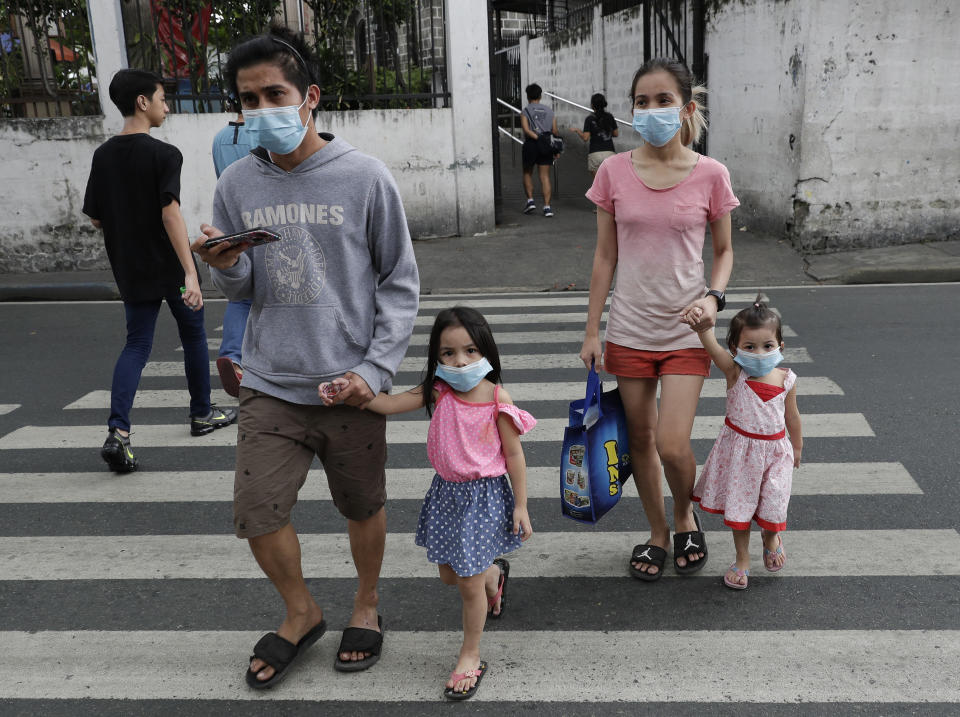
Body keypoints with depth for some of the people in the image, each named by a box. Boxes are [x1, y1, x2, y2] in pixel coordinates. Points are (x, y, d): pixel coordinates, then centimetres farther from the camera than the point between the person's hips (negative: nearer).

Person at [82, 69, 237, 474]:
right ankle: (202, 414, 28)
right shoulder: (164, 154, -14)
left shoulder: (103, 155, 4)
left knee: (137, 344, 6)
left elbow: (95, 218, 7)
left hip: (131, 270, 5)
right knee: (193, 334, 15)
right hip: (172, 268, -4)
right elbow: (170, 214, -24)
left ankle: (117, 432, -12)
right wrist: (190, 272, -29)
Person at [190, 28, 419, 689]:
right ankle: (302, 613, 32)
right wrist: (227, 267, -14)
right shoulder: (238, 183, 1)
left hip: (351, 384, -2)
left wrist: (376, 367, -12)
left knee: (363, 507, 13)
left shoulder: (364, 177, -8)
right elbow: (244, 290, 10)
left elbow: (400, 283, -3)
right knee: (257, 515, 4)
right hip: (270, 385, 3)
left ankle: (366, 604, 41)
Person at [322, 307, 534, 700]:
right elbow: (389, 403, -12)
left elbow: (513, 455, -8)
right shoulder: (437, 392, -6)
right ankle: (494, 573, 55)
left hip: (484, 494, -5)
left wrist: (520, 506, -6)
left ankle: (470, 656, 26)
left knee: (469, 582, 2)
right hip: (446, 491, 5)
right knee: (449, 574, 20)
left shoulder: (496, 398, -16)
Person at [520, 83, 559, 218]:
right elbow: (555, 131, 7)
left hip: (530, 145, -2)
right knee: (545, 176, 2)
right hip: (546, 146, 2)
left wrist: (537, 138, -17)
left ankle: (530, 200, 6)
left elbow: (526, 129, -15)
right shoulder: (549, 111, 11)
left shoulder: (525, 111, 1)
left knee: (527, 173, 16)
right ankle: (547, 206, -4)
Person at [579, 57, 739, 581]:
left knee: (672, 446, -9)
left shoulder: (710, 175, -5)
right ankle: (658, 533, 34)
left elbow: (724, 250, 7)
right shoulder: (614, 172, -2)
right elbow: (604, 256, 4)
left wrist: (714, 296, -13)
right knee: (640, 440, 12)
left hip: (685, 332, -2)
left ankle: (686, 517, 24)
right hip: (629, 330, 2)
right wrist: (592, 330, 3)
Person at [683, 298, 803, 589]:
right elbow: (712, 346, -34)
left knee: (773, 501, 7)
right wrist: (700, 323, -54)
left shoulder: (785, 379, -8)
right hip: (739, 448, -1)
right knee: (738, 505, 8)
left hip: (774, 449, 1)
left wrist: (797, 448, 19)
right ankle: (742, 559, 28)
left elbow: (792, 416, 8)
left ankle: (770, 537, 42)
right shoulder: (735, 372, -15)